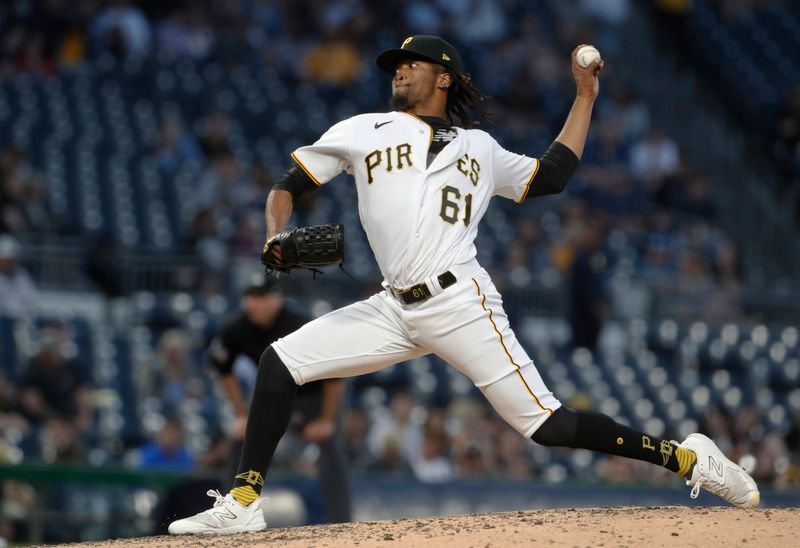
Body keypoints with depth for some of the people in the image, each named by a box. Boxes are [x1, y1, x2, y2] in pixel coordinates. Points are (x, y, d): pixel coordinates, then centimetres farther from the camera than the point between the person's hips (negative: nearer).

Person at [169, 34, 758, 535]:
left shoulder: (479, 148, 18)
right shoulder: (362, 132, 17)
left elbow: (552, 175, 25)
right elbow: (288, 187, 15)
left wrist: (585, 95, 26)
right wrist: (277, 237, -6)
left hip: (461, 304, -3)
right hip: (397, 311, 3)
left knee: (548, 425, -11)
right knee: (282, 361, -8)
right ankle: (244, 503, -3)